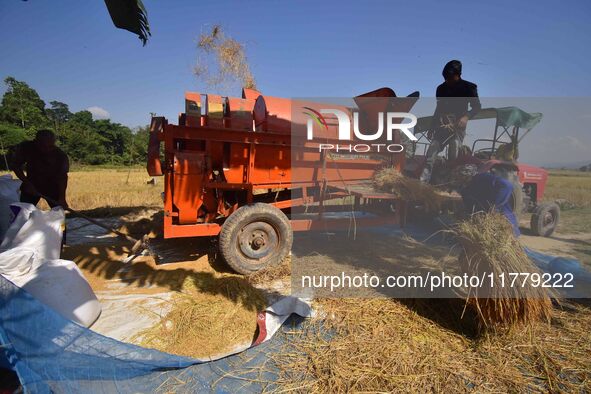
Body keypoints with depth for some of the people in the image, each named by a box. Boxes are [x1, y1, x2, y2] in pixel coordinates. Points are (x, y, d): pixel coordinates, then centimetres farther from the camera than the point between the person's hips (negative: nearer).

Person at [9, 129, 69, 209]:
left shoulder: (60, 155, -25)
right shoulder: (25, 148, -20)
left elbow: (63, 177, -24)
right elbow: (15, 165, -6)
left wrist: (62, 198, -33)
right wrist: (27, 183, -18)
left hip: (52, 187, -2)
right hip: (31, 186, 2)